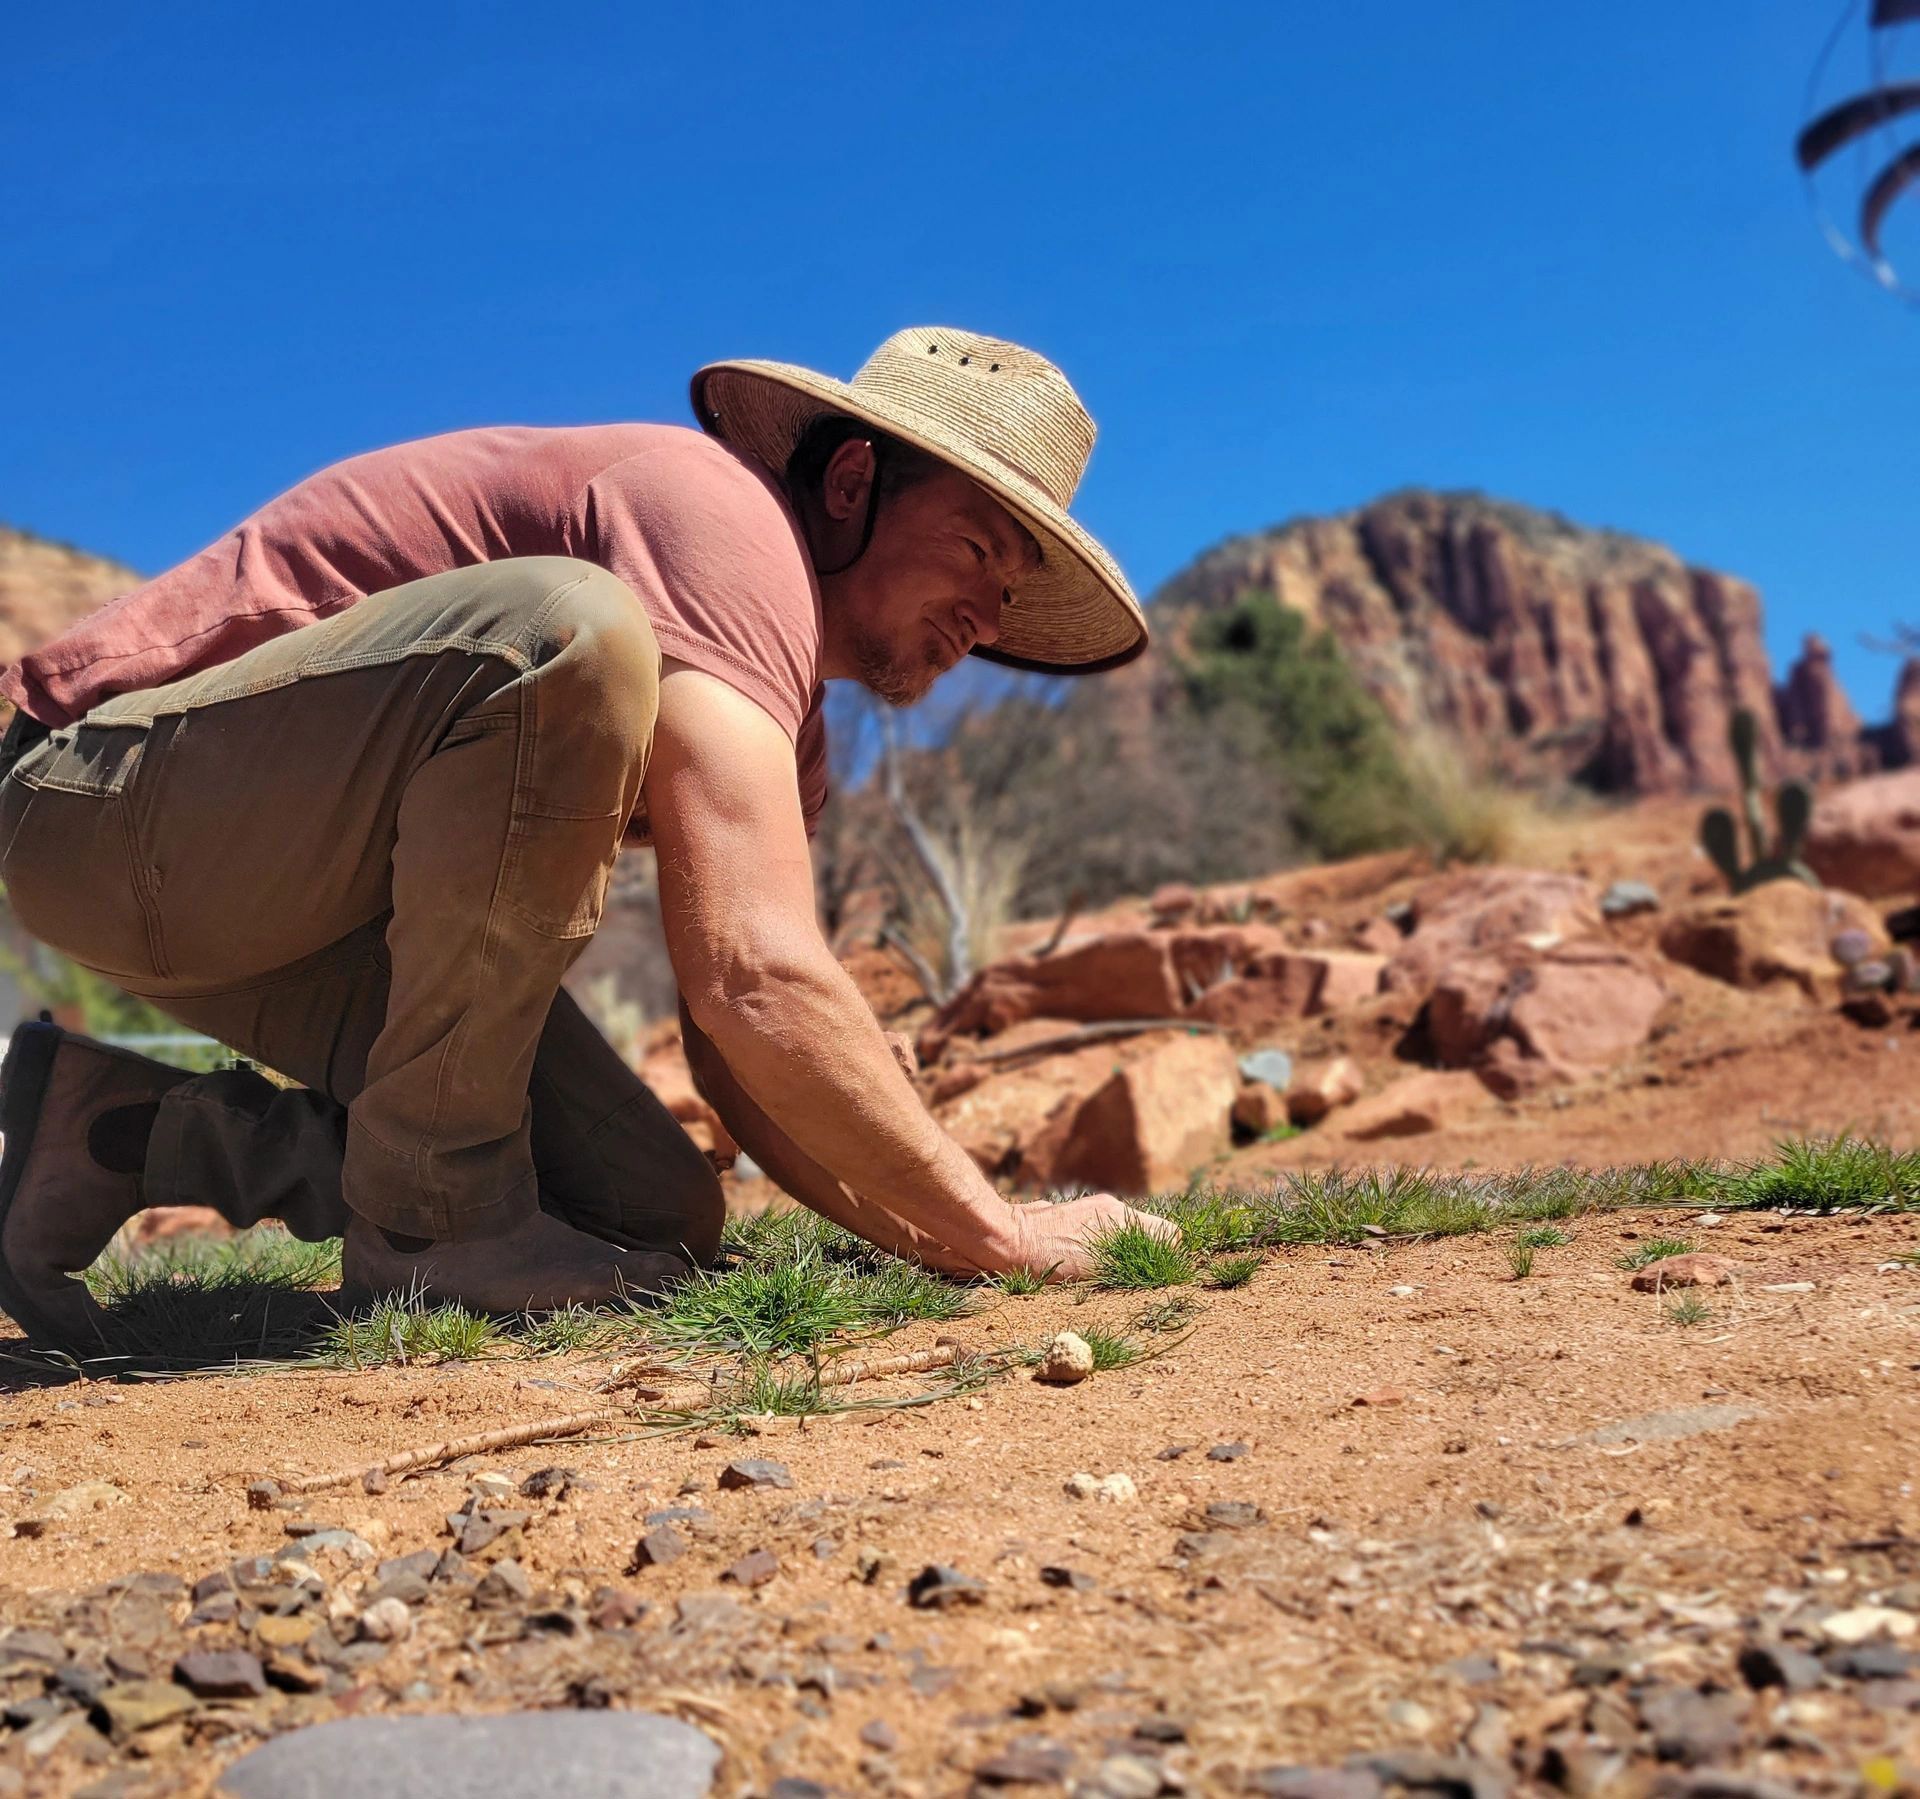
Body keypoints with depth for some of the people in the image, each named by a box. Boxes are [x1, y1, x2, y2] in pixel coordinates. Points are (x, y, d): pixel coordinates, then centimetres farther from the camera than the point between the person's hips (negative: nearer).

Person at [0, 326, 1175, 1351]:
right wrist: (997, 1238, -24)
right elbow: (752, 976, -32)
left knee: (663, 1217, -2)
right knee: (567, 635, -33)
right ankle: (435, 1210, -18)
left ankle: (132, 1132, 10)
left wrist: (931, 1238, -7)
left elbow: (741, 1061, 7)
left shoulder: (780, 723, 10)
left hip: (305, 887, 9)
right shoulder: (717, 513, -20)